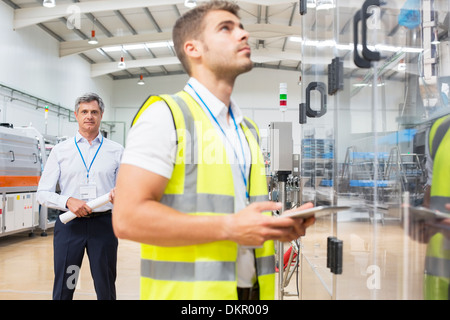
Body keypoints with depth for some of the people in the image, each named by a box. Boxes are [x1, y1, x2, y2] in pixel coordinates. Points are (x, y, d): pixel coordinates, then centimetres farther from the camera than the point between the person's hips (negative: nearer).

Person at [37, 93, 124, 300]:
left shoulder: (116, 151, 7)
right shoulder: (60, 151, 6)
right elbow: (43, 193, 2)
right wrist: (68, 201, -16)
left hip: (103, 224, 0)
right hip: (69, 224, 0)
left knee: (106, 288, 8)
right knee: (63, 288, 6)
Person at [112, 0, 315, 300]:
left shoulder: (248, 129, 12)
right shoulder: (165, 115, -11)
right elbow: (128, 218, -20)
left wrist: (281, 226, -2)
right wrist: (230, 227, -22)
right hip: (189, 291, -7)